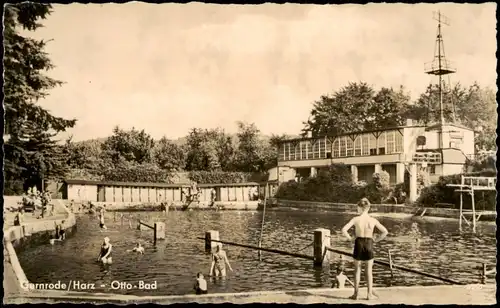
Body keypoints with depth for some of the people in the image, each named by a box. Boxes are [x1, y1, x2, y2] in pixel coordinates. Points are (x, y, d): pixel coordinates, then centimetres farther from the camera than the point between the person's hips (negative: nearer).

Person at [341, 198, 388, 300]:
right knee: (369, 271, 11)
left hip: (358, 244, -1)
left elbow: (344, 230, -17)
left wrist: (350, 239, -3)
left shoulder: (356, 219, -9)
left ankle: (356, 294, 15)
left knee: (357, 270, 11)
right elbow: (385, 232, -1)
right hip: (369, 245, 1)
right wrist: (375, 240, 6)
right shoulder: (373, 220, -4)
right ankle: (370, 294, 14)